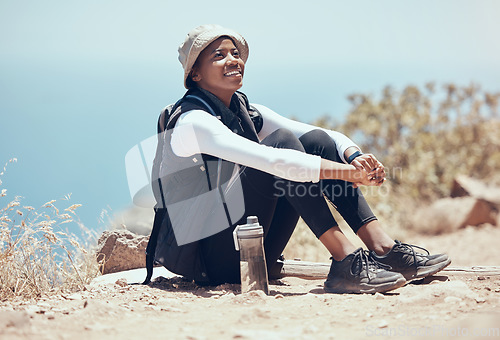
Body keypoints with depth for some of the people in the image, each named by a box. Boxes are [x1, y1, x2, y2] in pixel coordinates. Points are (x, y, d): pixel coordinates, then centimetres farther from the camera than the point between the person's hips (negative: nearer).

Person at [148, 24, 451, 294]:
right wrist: (346, 172, -33)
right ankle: (346, 260, -28)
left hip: (250, 252, 8)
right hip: (203, 259, -8)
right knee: (282, 141, -22)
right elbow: (268, 159, -31)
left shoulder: (247, 112, 10)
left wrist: (355, 156, -21)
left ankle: (383, 248, -14)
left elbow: (324, 136, 1)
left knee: (316, 141, -5)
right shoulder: (192, 121, -15)